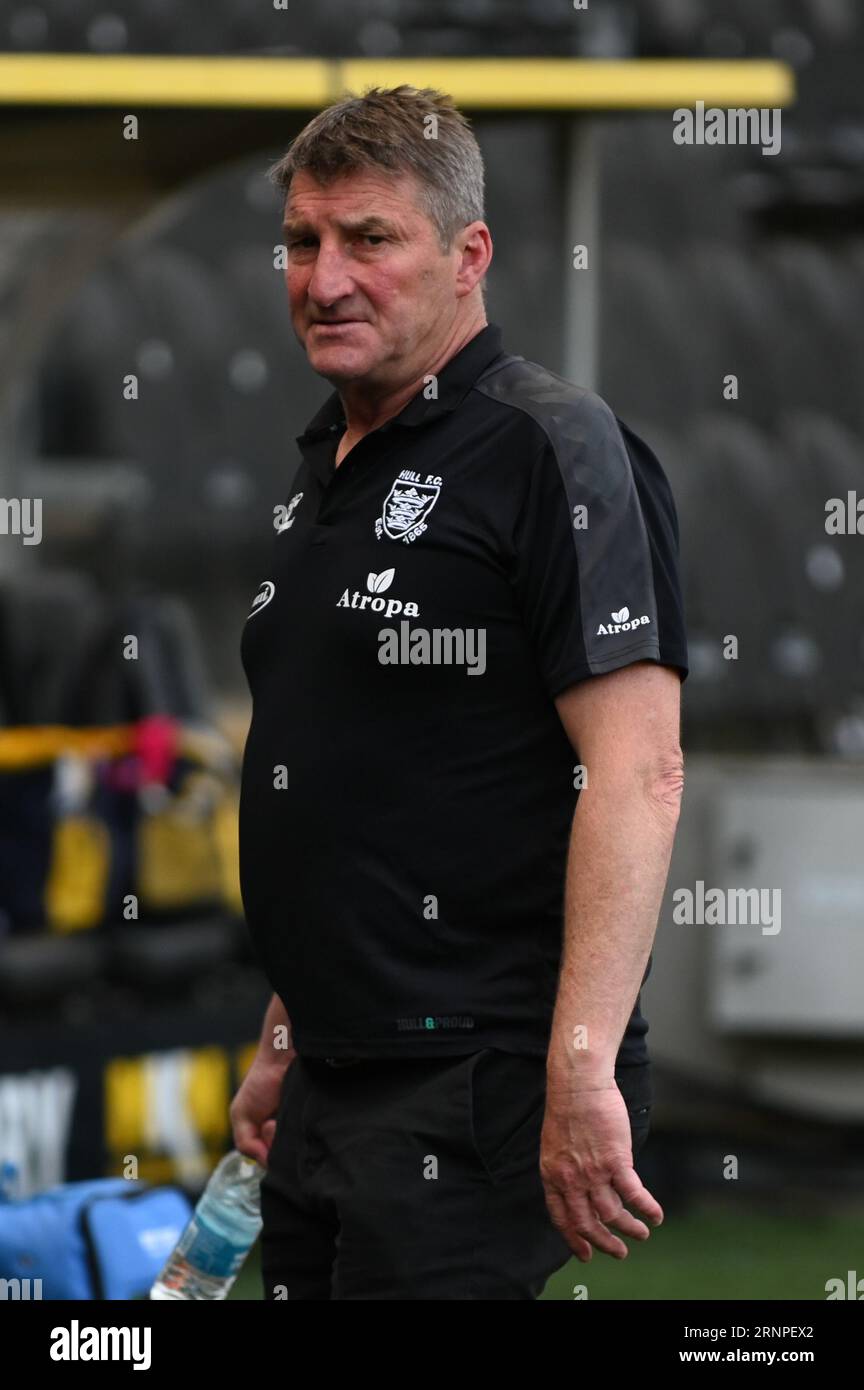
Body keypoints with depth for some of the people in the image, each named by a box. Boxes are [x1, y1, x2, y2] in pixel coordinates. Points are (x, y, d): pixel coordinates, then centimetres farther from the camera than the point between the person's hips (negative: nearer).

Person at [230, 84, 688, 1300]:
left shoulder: (552, 451, -11)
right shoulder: (325, 474, 17)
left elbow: (636, 772, -20)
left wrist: (581, 1074, -27)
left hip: (472, 1094, -9)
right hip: (333, 1094, 9)